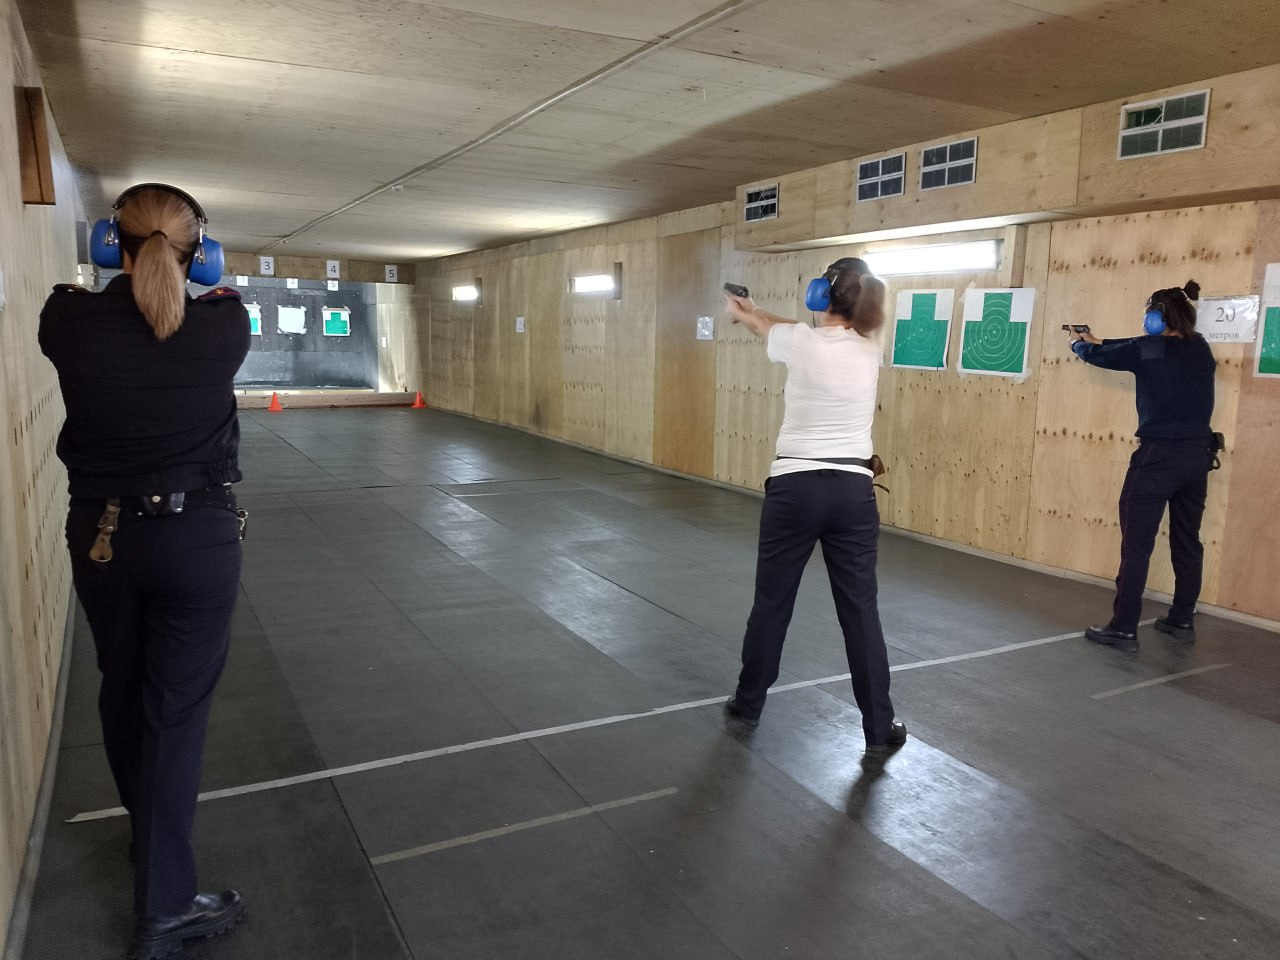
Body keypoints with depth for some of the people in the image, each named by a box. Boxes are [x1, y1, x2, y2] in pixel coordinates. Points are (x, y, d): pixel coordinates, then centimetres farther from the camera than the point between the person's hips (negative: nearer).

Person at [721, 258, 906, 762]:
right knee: (860, 610, 8)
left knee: (772, 600, 13)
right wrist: (753, 310, 38)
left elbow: (775, 330, 17)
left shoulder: (799, 343, -8)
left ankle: (748, 702, 31)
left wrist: (743, 313, 43)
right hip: (853, 491, 2)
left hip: (795, 487, -2)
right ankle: (880, 729, 16)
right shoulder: (870, 348, 3)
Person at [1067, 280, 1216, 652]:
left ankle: (1123, 628, -3)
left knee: (1136, 543, -4)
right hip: (1197, 455, 7)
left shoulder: (1148, 349, -9)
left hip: (1158, 456, -7)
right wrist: (1096, 340, 33)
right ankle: (1182, 620, 27)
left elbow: (1099, 357, 7)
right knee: (1187, 541, 16)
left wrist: (1079, 343, 29)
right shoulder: (1200, 349, 9)